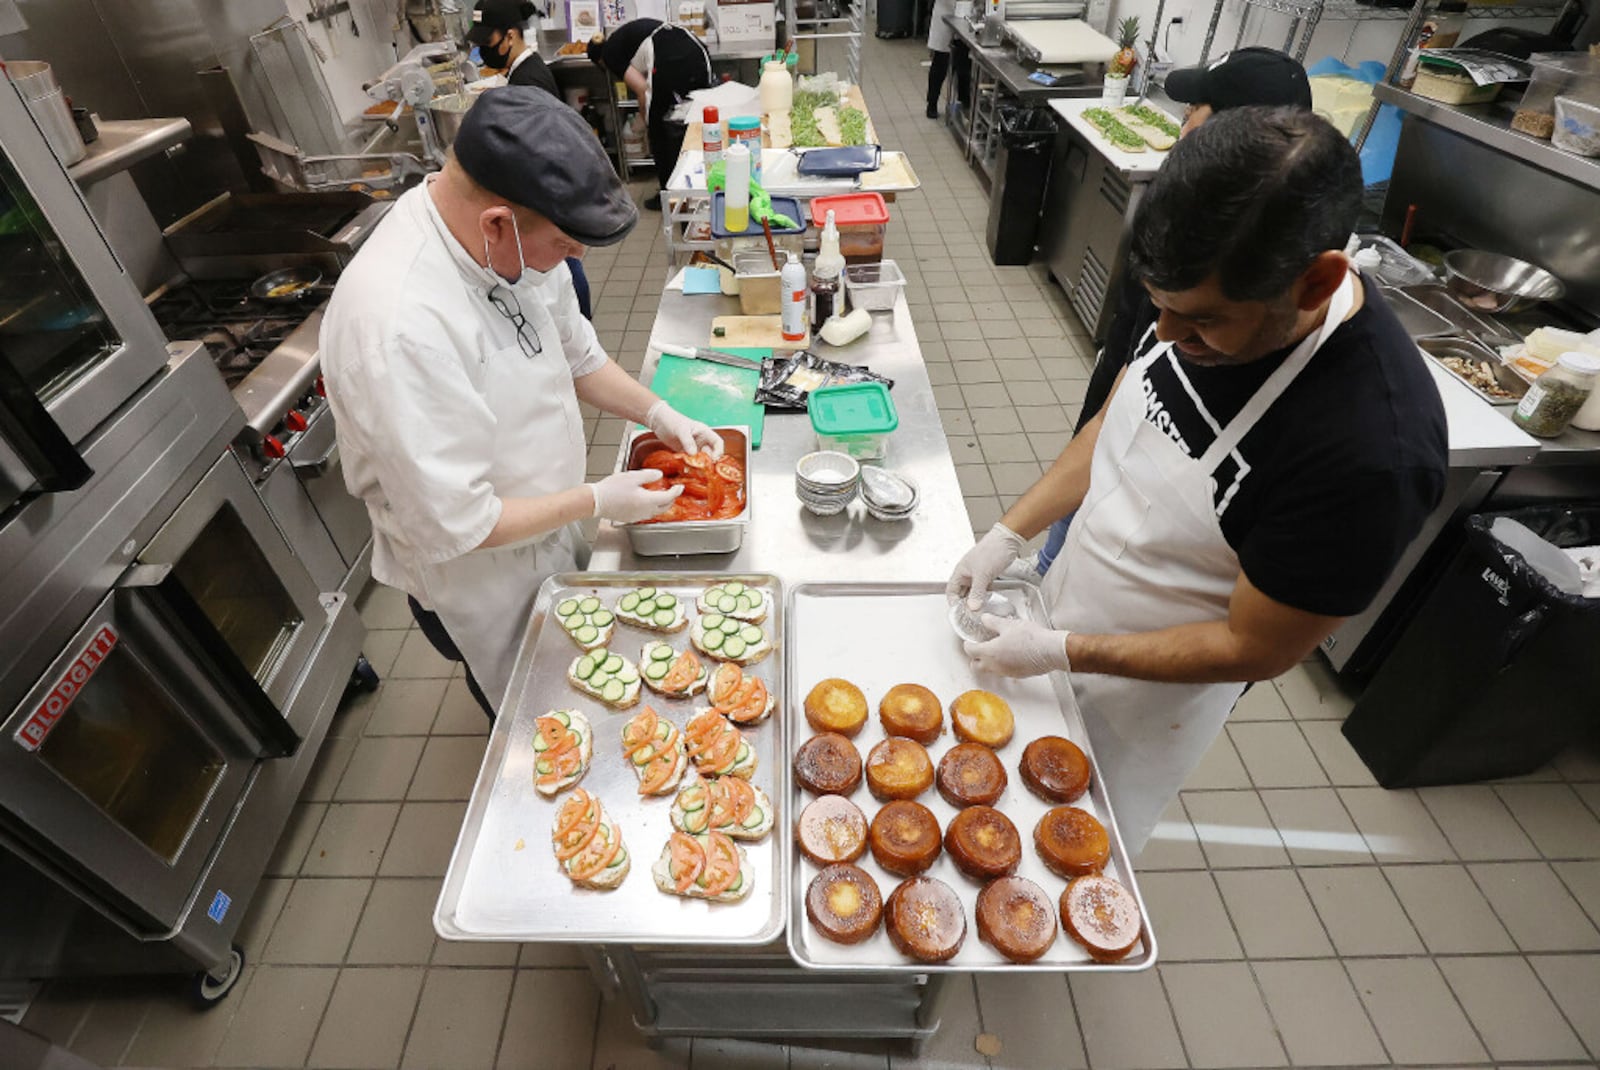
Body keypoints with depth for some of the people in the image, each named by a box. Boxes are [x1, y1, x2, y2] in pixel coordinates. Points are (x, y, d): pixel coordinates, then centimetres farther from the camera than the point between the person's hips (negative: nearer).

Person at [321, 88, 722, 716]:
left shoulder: (513, 238, -12)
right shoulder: (401, 323, -39)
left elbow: (575, 355, 6)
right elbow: (453, 526, -33)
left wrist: (657, 413, -7)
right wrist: (597, 502, -24)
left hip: (548, 531, 7)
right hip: (482, 576, -7)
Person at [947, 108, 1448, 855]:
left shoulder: (1372, 453, -36)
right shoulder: (1205, 298, -16)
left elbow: (1256, 649, -25)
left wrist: (1062, 652, -22)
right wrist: (1008, 534, -8)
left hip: (1146, 690, -6)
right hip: (1068, 603, 6)